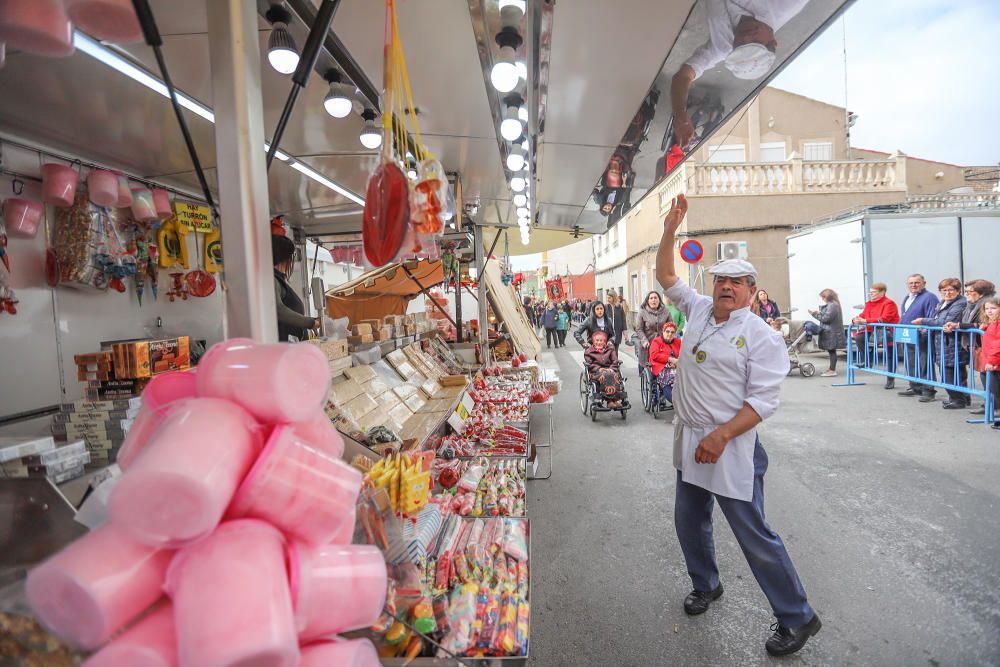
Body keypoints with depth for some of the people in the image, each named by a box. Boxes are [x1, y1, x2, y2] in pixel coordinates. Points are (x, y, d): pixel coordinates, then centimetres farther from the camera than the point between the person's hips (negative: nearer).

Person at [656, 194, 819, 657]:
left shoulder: (762, 336, -12)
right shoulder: (699, 310, 6)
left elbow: (762, 400, -16)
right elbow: (666, 276, 13)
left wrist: (720, 436, -24)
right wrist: (670, 231, 4)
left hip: (730, 447, -7)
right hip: (690, 441, 7)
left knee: (754, 536, 3)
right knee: (689, 522, 20)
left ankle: (797, 618, 25)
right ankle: (705, 585, 44)